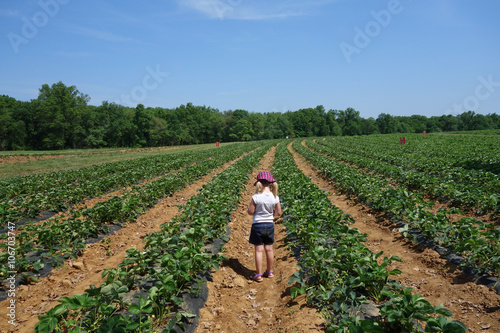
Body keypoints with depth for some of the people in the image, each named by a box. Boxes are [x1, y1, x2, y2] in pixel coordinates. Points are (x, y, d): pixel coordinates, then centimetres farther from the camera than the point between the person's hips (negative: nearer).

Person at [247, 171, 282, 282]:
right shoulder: (275, 197, -8)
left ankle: (258, 275, 13)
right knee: (269, 249, 16)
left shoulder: (256, 197, -19)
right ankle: (269, 272, 30)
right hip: (270, 224, 4)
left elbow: (250, 211, -13)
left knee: (259, 250, 5)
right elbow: (278, 212, -1)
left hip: (257, 225, -3)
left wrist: (251, 205, 5)